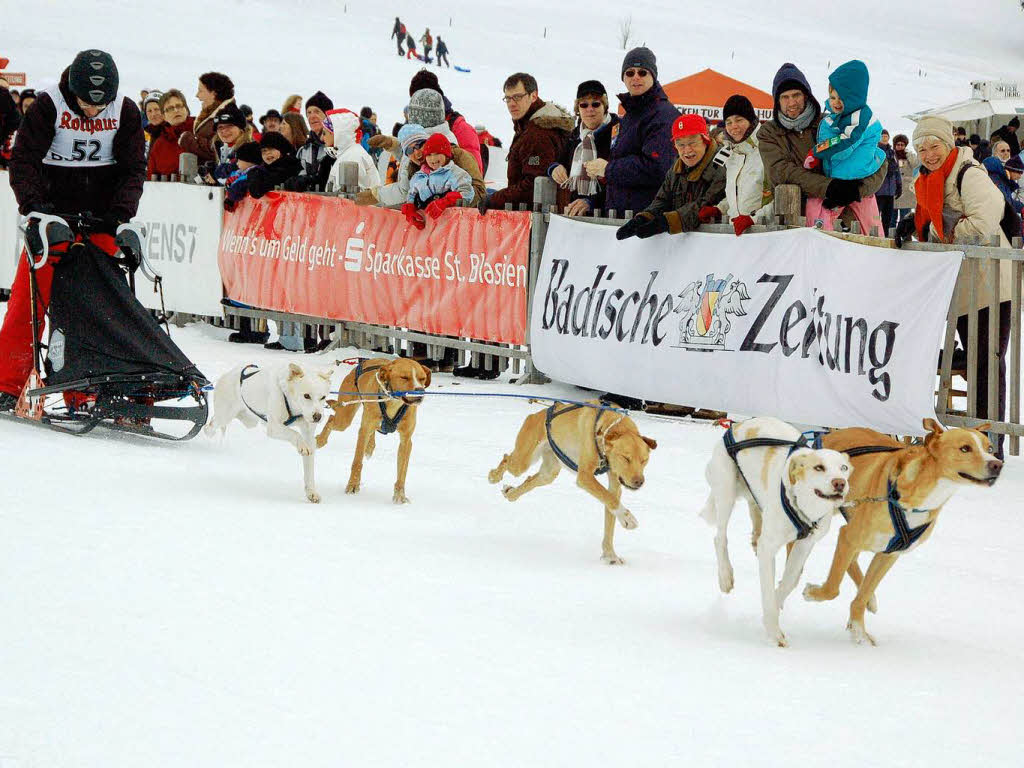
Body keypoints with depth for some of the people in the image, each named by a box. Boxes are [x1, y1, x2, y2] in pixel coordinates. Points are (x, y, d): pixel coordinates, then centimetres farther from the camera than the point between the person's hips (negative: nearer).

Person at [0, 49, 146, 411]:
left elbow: (133, 168, 0)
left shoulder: (126, 111, -2)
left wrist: (120, 212, -16)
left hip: (101, 219, 2)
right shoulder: (49, 105, -9)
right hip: (53, 213, -2)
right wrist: (33, 205, -26)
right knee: (29, 297, -6)